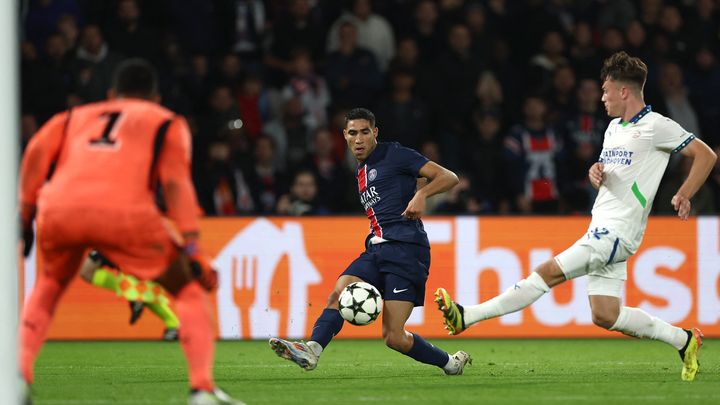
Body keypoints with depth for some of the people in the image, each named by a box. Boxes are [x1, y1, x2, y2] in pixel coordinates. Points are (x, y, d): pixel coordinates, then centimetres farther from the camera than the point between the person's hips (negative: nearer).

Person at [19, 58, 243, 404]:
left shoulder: (75, 117, 34)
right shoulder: (168, 123, 26)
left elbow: (37, 151, 13)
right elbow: (175, 181, 8)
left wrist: (25, 213, 11)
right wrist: (191, 247, 1)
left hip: (58, 208, 3)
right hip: (123, 210, -3)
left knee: (49, 286, 33)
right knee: (190, 288, 13)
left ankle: (18, 373, 15)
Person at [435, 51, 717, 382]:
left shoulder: (656, 126, -7)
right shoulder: (614, 127, 19)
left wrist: (683, 196, -15)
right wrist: (596, 172, 5)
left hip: (616, 232, -10)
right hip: (602, 229, 10)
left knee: (549, 272, -14)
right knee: (605, 316, 5)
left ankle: (467, 316, -17)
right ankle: (683, 340, 17)